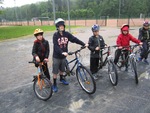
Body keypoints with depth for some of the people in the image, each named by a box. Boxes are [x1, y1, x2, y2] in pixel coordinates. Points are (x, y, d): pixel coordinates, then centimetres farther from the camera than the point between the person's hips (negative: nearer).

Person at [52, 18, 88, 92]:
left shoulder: (67, 34, -3)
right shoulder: (55, 35, -15)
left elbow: (75, 39, -10)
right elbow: (56, 46, -26)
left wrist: (84, 44, -19)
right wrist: (62, 52, -41)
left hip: (63, 55, 4)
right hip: (56, 56, -4)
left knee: (62, 69, 22)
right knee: (55, 71, 5)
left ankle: (61, 79, 46)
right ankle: (54, 84, 20)